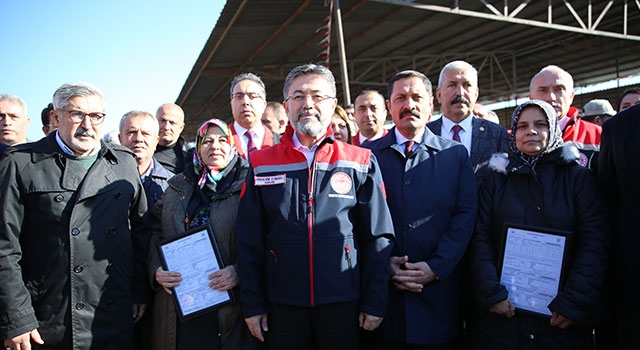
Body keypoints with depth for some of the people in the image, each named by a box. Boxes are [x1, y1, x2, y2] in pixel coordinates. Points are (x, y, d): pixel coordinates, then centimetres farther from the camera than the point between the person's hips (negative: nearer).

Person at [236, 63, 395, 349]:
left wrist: (375, 303, -1)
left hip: (343, 304, 0)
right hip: (283, 308, 1)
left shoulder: (360, 163, 1)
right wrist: (253, 304, 2)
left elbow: (378, 237, 1)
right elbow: (249, 242, 4)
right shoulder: (262, 165, 4)